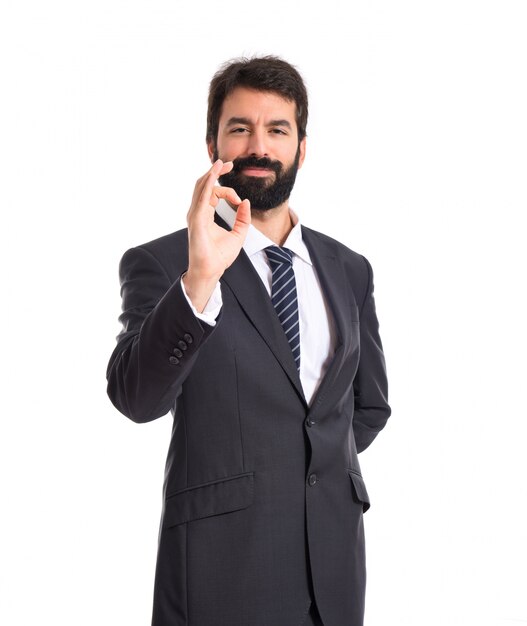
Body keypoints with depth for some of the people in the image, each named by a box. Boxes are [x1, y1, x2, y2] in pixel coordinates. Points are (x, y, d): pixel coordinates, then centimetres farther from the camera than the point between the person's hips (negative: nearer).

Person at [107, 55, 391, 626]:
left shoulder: (349, 270, 8)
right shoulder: (159, 264, -6)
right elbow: (136, 398, -22)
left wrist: (317, 465, 5)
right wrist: (199, 278, -34)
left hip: (335, 560, 5)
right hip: (221, 567, -4)